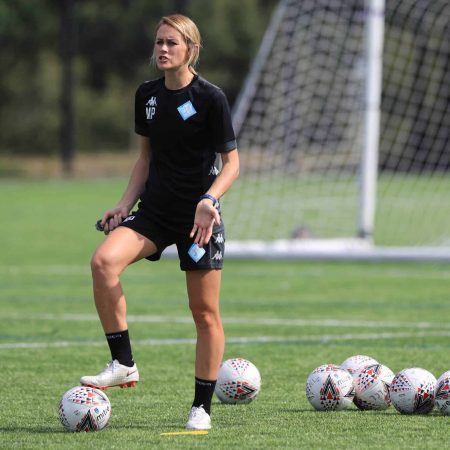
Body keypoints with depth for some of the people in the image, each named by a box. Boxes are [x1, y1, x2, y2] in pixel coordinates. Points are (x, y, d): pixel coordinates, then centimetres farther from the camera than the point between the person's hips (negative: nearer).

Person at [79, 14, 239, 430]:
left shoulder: (210, 98, -9)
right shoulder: (147, 95, 7)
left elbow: (231, 162, -6)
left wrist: (210, 199, -23)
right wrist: (126, 204, 7)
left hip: (198, 216, -4)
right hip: (154, 209, 4)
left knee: (205, 312, 1)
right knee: (104, 261, -23)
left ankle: (202, 407, 13)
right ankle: (123, 365, -15)